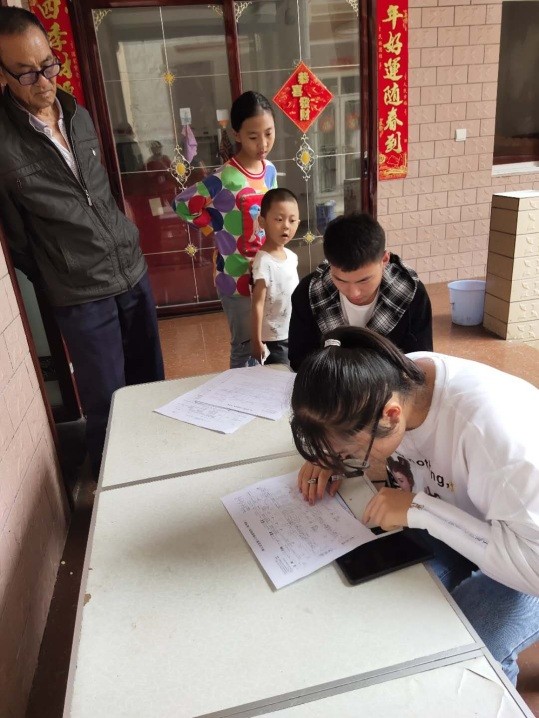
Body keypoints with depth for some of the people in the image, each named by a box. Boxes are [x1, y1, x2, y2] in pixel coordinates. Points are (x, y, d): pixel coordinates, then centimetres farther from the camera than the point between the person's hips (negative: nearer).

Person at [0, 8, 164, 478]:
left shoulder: (79, 116, 5)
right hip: (82, 295, -6)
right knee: (107, 402, 3)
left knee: (151, 380, 17)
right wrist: (51, 283, 5)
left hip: (134, 272, 6)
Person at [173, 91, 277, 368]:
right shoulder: (225, 179, -20)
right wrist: (219, 228, -10)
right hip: (237, 277, -6)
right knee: (246, 346, 7)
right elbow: (182, 205, -14)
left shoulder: (270, 170, 2)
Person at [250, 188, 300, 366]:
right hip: (274, 339, -8)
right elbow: (257, 304, -20)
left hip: (294, 334, 8)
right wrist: (257, 342, -18)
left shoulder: (291, 256, 1)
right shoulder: (263, 262, -22)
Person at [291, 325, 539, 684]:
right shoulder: (394, 378, -19)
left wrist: (419, 508, -34)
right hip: (452, 517, 5)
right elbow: (341, 422, 4)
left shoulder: (490, 427, -39)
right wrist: (327, 457, -15)